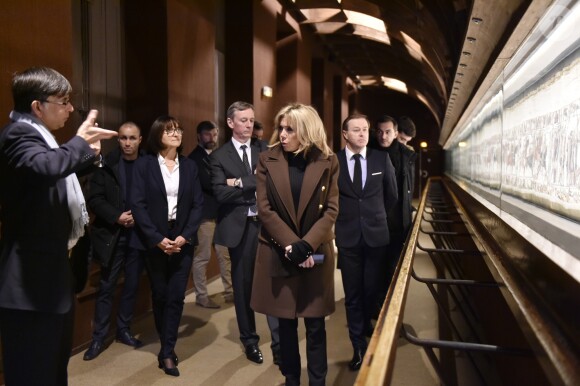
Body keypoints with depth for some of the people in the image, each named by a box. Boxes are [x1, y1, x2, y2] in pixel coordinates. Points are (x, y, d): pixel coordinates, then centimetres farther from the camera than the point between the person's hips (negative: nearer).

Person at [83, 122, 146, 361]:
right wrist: (117, 217, -16)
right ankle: (99, 337, 17)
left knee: (132, 285, 12)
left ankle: (123, 330, 28)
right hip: (111, 235, -1)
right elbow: (94, 199, -5)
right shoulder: (107, 164, -2)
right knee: (106, 287, 6)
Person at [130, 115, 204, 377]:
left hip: (182, 240, 2)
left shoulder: (189, 166, 6)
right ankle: (167, 346, 29)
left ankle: (166, 352, 10)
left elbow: (198, 204, 2)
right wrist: (158, 238, -15)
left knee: (176, 296, 0)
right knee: (159, 295, 10)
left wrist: (185, 236, -10)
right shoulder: (143, 164, -2)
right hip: (154, 241, -1)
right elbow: (137, 204, -8)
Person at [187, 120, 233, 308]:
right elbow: (207, 183, -18)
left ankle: (229, 292, 22)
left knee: (226, 255, 12)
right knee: (202, 257, 2)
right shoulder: (195, 158, -6)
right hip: (205, 213, -7)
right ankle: (201, 296, 14)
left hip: (222, 211, 7)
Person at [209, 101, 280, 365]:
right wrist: (256, 186, -11)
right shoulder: (219, 156, 1)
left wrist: (241, 183, -12)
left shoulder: (265, 150, 6)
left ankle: (279, 343, 10)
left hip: (267, 223, 1)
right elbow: (221, 194, -11)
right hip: (239, 226, 0)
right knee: (243, 284, 11)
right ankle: (250, 340, 28)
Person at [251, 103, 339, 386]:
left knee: (315, 326, 8)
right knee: (286, 323, 12)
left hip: (316, 253, 0)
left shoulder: (327, 162, -2)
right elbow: (265, 209, -6)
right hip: (278, 253, 1)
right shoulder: (268, 160, -2)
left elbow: (331, 210, -5)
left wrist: (306, 245, -17)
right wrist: (291, 244, -15)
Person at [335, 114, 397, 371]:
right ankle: (359, 346, 19)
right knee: (353, 294, 6)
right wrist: (341, 218, 9)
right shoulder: (334, 161, -5)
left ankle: (364, 331, 38)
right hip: (347, 236, -1)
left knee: (371, 291, 11)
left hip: (376, 234, 1)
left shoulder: (382, 159, 0)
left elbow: (391, 195, 12)